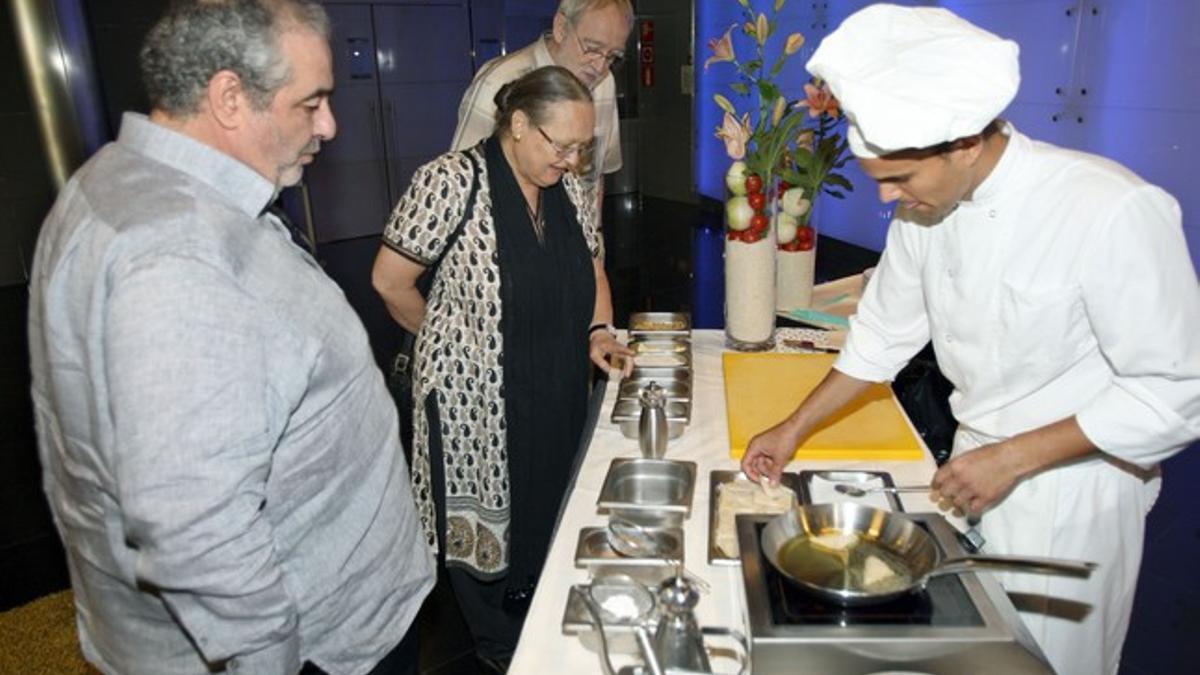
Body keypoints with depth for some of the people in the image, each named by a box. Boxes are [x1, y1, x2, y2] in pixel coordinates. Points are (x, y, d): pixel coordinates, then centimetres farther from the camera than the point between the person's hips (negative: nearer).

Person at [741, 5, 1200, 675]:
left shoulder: (1114, 212, -26)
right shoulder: (927, 206, -6)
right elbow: (885, 334, 6)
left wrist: (1015, 458, -22)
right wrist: (794, 430, 8)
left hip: (1069, 488, -5)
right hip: (978, 467, 6)